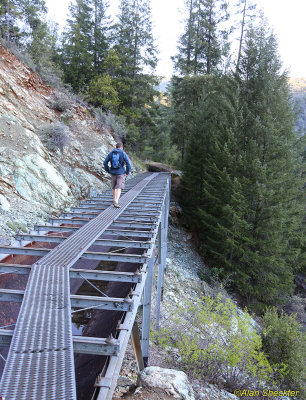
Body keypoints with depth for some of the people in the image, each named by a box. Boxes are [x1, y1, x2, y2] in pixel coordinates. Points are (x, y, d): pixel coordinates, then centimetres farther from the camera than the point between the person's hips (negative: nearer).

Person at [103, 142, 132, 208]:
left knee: (114, 187, 18)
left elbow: (105, 163, 0)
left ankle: (115, 201, 28)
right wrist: (127, 172, -1)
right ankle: (116, 202, -19)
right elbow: (128, 164, -13)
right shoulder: (123, 154, -6)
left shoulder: (110, 153, 3)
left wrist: (108, 171, 10)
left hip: (113, 173, 4)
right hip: (121, 173, -3)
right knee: (119, 188, -6)